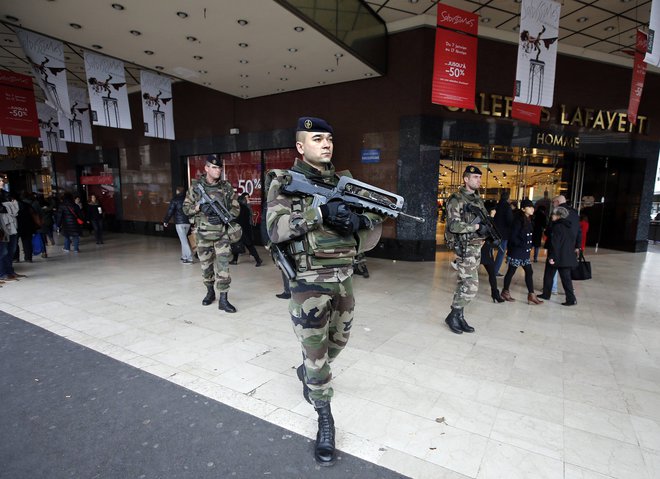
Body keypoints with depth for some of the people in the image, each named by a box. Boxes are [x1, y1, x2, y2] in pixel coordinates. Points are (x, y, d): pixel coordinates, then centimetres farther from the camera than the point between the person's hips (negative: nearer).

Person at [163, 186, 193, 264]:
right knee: (183, 239, 19)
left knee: (184, 240, -6)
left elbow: (170, 211, -4)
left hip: (179, 222, -5)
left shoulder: (175, 200, -4)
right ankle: (184, 256, 23)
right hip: (188, 222, 5)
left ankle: (189, 258, -12)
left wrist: (165, 221, 6)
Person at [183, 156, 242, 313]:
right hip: (203, 234, 1)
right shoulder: (196, 186, 1)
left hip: (223, 233, -1)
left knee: (223, 265, -7)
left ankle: (223, 299, -1)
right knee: (206, 266, 13)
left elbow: (235, 208, 4)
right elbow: (186, 208, 6)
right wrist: (199, 207, -14)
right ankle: (210, 292, 34)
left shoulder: (227, 187, 1)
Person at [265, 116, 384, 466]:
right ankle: (325, 419, 21)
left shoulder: (344, 183, 7)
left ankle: (306, 372, 51)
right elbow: (274, 229, -18)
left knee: (337, 342, 21)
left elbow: (374, 223, 6)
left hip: (343, 277, 6)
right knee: (315, 348, 1)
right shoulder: (284, 181, -5)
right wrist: (320, 213, -27)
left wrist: (360, 220, -18)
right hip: (309, 280, -5)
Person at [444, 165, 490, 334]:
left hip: (477, 247, 8)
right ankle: (453, 316, 4)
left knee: (464, 284, 12)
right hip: (464, 248, -8)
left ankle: (459, 317, 21)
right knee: (471, 286, -11)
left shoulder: (478, 199, 14)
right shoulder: (456, 200, -11)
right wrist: (475, 227, -20)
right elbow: (454, 226, -20)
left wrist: (487, 225, 3)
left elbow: (485, 219, 24)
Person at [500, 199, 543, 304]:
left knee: (529, 272, 7)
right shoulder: (518, 220, -15)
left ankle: (531, 295, 12)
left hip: (525, 252, 8)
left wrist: (529, 246, 3)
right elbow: (513, 236, -19)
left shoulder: (528, 220, 9)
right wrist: (522, 244, -20)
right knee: (511, 271, 4)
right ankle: (505, 291, 19)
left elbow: (529, 236, 14)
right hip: (517, 251, -8)